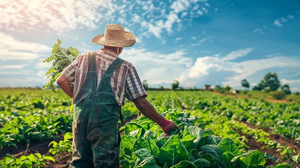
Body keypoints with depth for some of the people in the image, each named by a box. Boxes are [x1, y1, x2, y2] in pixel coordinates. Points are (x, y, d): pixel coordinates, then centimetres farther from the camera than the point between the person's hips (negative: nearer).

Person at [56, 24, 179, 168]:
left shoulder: (83, 58, 9)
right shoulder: (125, 67, -1)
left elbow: (61, 81, 12)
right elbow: (141, 103, -4)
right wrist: (164, 123, 6)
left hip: (80, 119, 4)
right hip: (106, 123, -4)